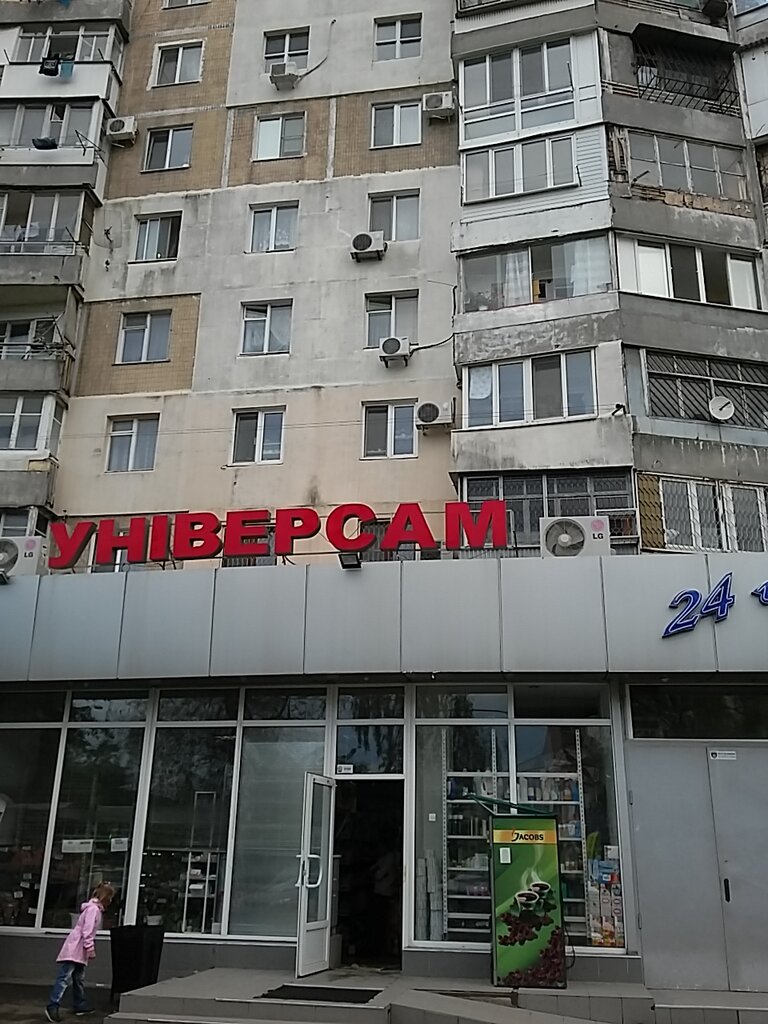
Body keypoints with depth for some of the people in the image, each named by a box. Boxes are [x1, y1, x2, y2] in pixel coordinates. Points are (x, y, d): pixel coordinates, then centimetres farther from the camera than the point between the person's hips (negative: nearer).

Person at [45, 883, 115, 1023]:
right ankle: (52, 1007, -16)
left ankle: (80, 1006, 19)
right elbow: (87, 931, -20)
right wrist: (90, 949, -20)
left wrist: (88, 949, 24)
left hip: (79, 950, 10)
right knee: (64, 978, -13)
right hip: (74, 948, -10)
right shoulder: (93, 908, -13)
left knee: (78, 979, 14)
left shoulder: (96, 908, 17)